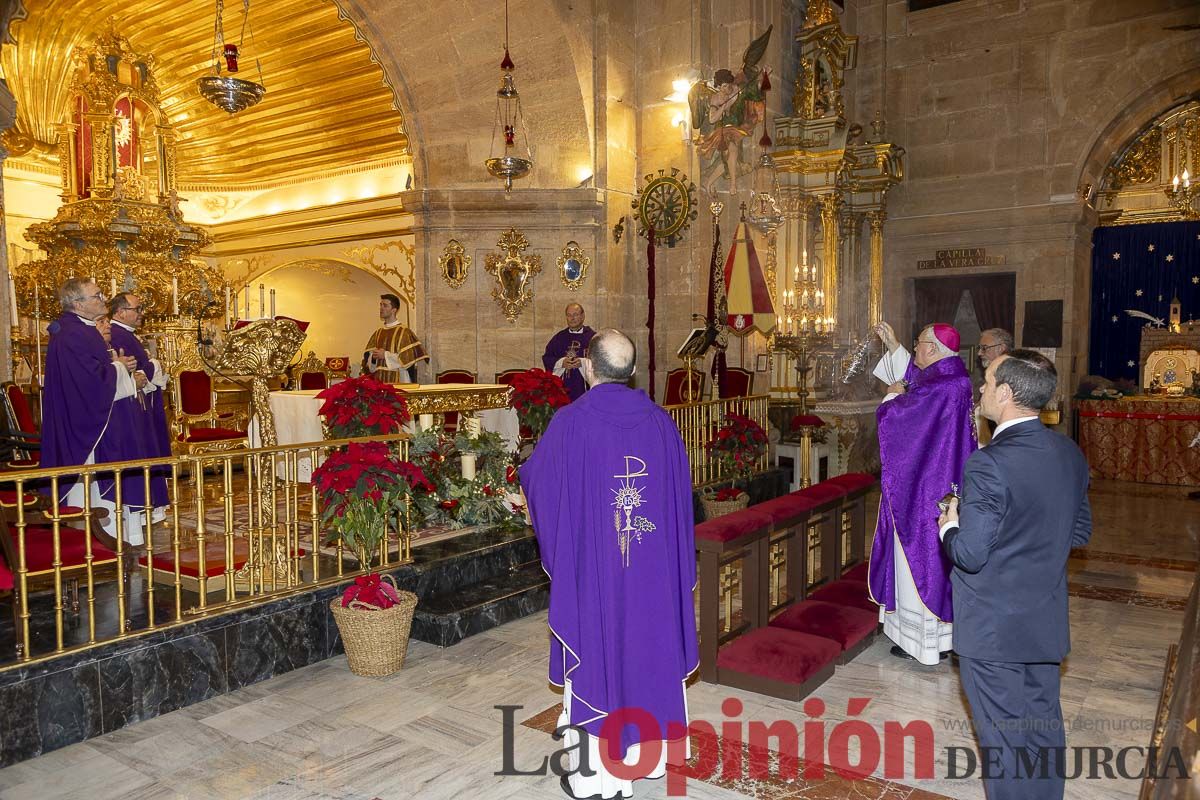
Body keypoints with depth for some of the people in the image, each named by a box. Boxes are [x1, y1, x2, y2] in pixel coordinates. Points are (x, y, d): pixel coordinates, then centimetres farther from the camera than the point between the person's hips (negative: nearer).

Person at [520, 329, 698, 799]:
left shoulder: (570, 422, -13)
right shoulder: (659, 422, -3)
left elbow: (534, 478, 1)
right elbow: (681, 495, 5)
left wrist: (523, 466, 24)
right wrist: (678, 564, 19)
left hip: (590, 568, -3)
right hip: (653, 567, 4)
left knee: (595, 658, 7)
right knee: (647, 650, 17)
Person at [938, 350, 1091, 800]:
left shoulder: (990, 464, -26)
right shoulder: (1070, 455, -1)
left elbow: (970, 554, -23)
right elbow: (1080, 532, 10)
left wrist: (949, 529, -4)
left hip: (993, 629, -7)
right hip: (1047, 624, 7)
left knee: (1004, 739, 10)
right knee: (1043, 727, 22)